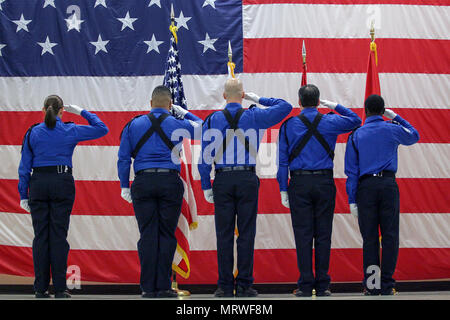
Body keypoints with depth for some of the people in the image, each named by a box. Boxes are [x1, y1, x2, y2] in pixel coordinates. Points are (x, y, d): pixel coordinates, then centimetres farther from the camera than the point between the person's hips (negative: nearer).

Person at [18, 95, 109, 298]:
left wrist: (24, 195, 8)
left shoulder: (32, 133, 4)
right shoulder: (70, 131, 1)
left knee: (40, 236, 4)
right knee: (59, 235, 0)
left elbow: (24, 166, 4)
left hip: (38, 183, 1)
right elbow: (101, 129, 13)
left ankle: (41, 289, 3)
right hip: (62, 183, -1)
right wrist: (81, 112, 18)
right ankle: (59, 288, -2)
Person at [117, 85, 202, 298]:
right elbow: (200, 127, 23)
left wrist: (124, 186, 12)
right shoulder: (177, 124, 3)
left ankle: (148, 287, 3)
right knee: (166, 234, 2)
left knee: (147, 235, 3)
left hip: (143, 183, 2)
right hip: (170, 182, -1)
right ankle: (163, 287, 0)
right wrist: (183, 112, 32)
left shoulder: (134, 125, 8)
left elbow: (123, 158, 7)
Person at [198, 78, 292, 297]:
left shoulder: (212, 120, 2)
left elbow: (205, 156, 1)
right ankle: (244, 285, 2)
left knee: (224, 234, 3)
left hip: (222, 180, 0)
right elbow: (285, 107, 13)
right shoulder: (254, 117, 2)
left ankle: (225, 286, 3)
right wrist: (259, 99, 16)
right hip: (248, 180, 0)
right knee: (246, 233, 2)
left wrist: (206, 187, 6)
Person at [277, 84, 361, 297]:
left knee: (303, 235, 1)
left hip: (299, 184, -1)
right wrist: (335, 106, 25)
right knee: (323, 234, 4)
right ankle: (322, 285, 6)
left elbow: (283, 159, 0)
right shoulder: (330, 122, 3)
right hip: (324, 183, 1)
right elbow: (355, 120, 22)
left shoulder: (288, 125, 1)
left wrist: (283, 190, 2)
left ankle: (306, 285, 1)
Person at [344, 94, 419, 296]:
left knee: (369, 237, 3)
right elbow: (414, 136, 28)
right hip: (388, 184, -1)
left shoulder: (356, 135, 6)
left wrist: (352, 200, 5)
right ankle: (387, 285, -1)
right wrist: (395, 117, 31)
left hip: (366, 186, 1)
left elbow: (351, 170, 3)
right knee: (390, 235, 1)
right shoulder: (393, 130, 5)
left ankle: (371, 286, 2)